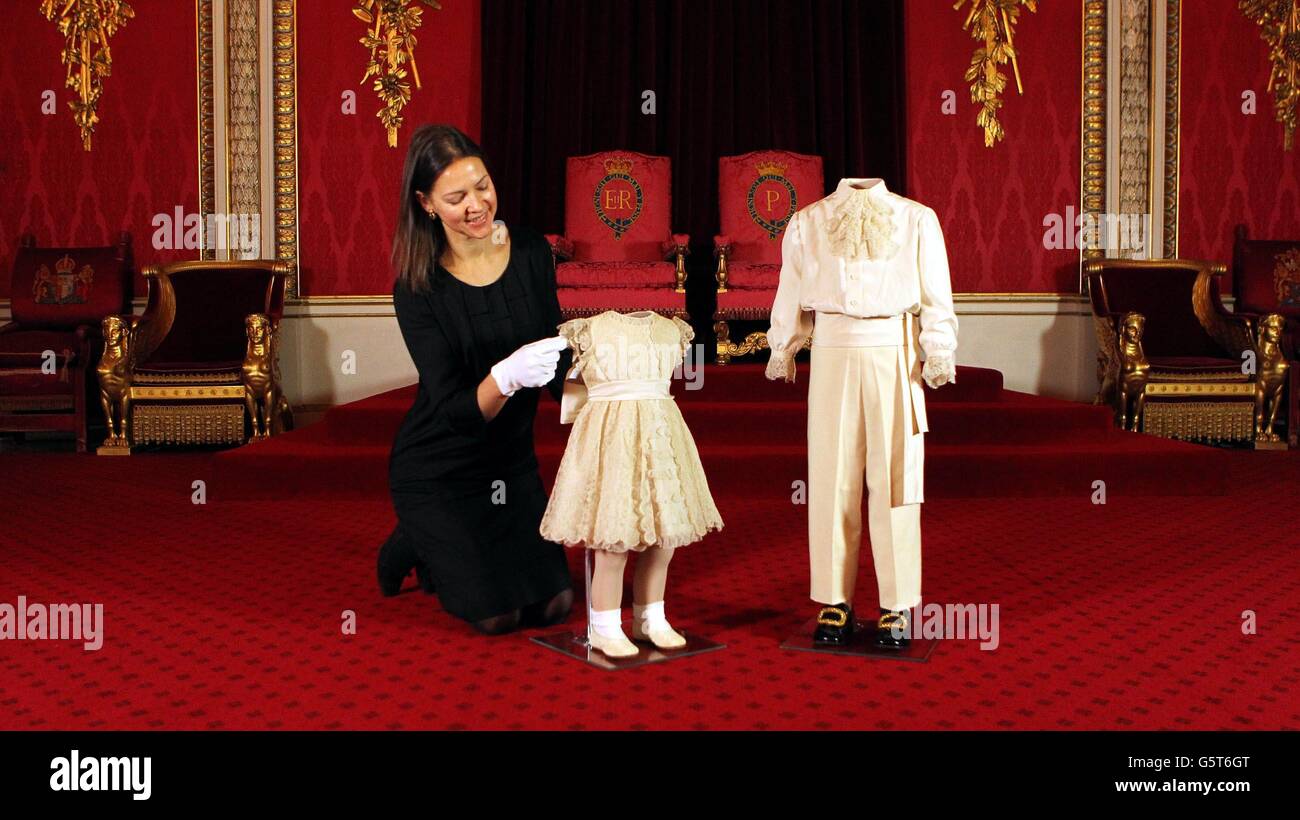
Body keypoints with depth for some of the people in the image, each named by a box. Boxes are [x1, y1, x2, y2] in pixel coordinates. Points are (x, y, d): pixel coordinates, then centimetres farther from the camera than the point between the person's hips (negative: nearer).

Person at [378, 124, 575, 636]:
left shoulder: (532, 254, -9)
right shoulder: (417, 290, -21)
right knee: (495, 616, -7)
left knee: (552, 604, 6)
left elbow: (557, 364, -3)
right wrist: (506, 376, -44)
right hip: (436, 471, -4)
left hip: (511, 461, 5)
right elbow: (454, 411, -25)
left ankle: (447, 550, 31)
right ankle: (414, 545, 21)